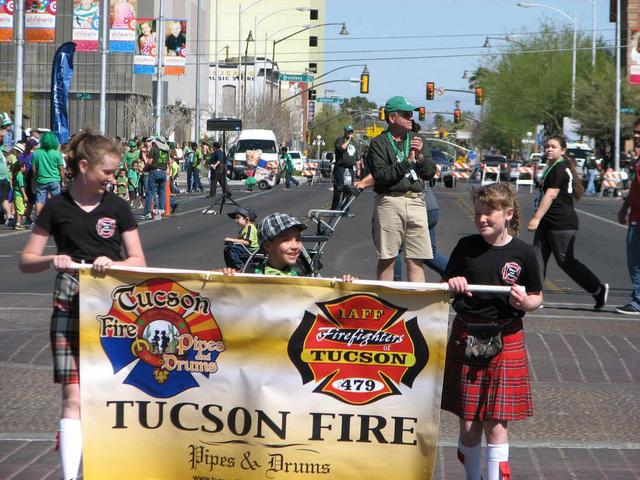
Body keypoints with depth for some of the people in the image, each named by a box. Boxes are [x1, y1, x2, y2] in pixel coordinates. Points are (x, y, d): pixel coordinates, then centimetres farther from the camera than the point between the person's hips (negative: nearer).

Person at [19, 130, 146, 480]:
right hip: (70, 309, -1)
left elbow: (139, 261, 4)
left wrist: (112, 264, -16)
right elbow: (26, 261, 4)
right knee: (73, 397, -8)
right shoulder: (57, 208, 2)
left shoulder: (117, 207, 5)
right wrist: (52, 261, -17)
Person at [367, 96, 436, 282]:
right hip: (389, 202, -4)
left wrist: (420, 156, -6)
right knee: (386, 259, 1)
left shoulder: (416, 140, 17)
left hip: (416, 202, 4)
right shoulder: (378, 144, 1)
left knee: (416, 260, 0)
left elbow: (430, 173, 12)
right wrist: (407, 161, -14)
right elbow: (380, 176, -11)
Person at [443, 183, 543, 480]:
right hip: (466, 340, 2)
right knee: (468, 425, 6)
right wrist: (452, 285, -13)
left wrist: (525, 302, -15)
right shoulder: (467, 247, 1)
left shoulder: (522, 253, -2)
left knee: (495, 424, -3)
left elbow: (537, 297, 7)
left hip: (505, 341, -2)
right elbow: (446, 286, 10)